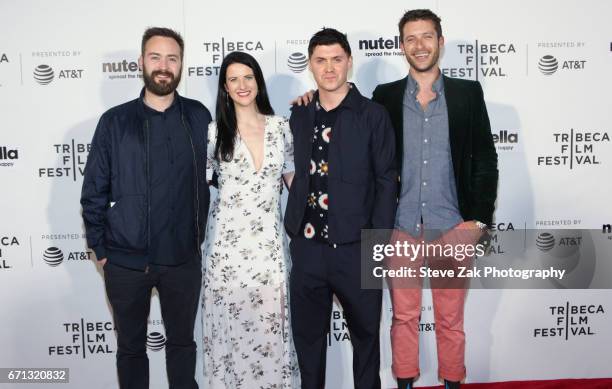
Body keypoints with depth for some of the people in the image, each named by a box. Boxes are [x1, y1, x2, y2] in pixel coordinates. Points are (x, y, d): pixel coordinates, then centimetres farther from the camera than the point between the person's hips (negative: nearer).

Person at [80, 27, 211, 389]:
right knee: (131, 346, 16)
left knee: (182, 342, 16)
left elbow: (209, 177, 5)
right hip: (125, 261, 0)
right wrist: (100, 250, -1)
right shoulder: (115, 121, -2)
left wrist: (199, 237, 2)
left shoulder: (199, 117, 0)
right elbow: (94, 191, 1)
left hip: (183, 259, 1)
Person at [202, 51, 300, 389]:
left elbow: (293, 179, 13)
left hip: (269, 239, 1)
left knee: (271, 325, 5)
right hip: (227, 240, -1)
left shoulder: (280, 127, 5)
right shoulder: (214, 131, -1)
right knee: (229, 325, 6)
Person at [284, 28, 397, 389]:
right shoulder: (299, 116, 9)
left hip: (355, 248, -3)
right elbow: (297, 176, 12)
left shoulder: (373, 115, -3)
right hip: (307, 247, 4)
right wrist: (293, 228, 5)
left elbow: (386, 182, -5)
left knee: (366, 333, 14)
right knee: (307, 334, 15)